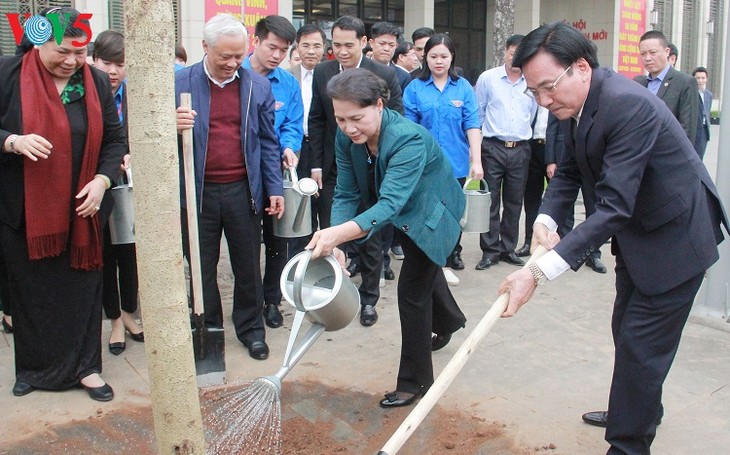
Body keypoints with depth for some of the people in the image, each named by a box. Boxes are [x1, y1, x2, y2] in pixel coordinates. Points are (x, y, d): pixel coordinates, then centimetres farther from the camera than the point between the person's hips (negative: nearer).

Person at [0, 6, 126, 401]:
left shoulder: (96, 81, 3)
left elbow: (115, 139, 6)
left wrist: (102, 180, -9)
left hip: (81, 209, 2)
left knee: (82, 286, 8)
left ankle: (85, 366, 21)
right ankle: (33, 367, 27)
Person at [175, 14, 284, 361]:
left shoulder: (258, 86, 3)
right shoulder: (180, 83, -3)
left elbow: (268, 142, 7)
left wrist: (275, 188, 2)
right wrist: (173, 126, -23)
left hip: (243, 190, 1)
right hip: (198, 191, -1)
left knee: (248, 265, 10)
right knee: (202, 267, 11)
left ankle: (251, 328, 26)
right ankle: (207, 330, 26)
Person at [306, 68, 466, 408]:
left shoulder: (409, 138, -41)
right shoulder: (346, 138, -21)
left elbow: (391, 203, -51)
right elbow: (346, 194, -17)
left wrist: (338, 233, -65)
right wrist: (334, 243, -34)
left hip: (431, 213, -7)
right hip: (403, 214, 7)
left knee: (412, 290, -8)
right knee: (424, 270, 29)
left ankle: (415, 382, 10)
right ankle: (448, 320, 61)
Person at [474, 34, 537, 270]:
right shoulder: (487, 78, 0)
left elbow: (533, 115, 16)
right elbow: (478, 114, 6)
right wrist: (477, 143, 8)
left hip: (520, 150, 3)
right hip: (493, 147, -2)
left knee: (514, 202, 9)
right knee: (490, 201, 0)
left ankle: (508, 248, 20)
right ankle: (490, 250, 8)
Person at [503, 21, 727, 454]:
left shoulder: (629, 105, -34)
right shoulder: (576, 102, -6)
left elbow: (614, 206, -38)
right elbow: (570, 171, 5)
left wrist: (540, 271, -44)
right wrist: (546, 218, -16)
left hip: (675, 235, -9)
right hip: (638, 232, 10)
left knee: (640, 343, -5)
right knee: (627, 332, 23)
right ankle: (641, 410, 46)